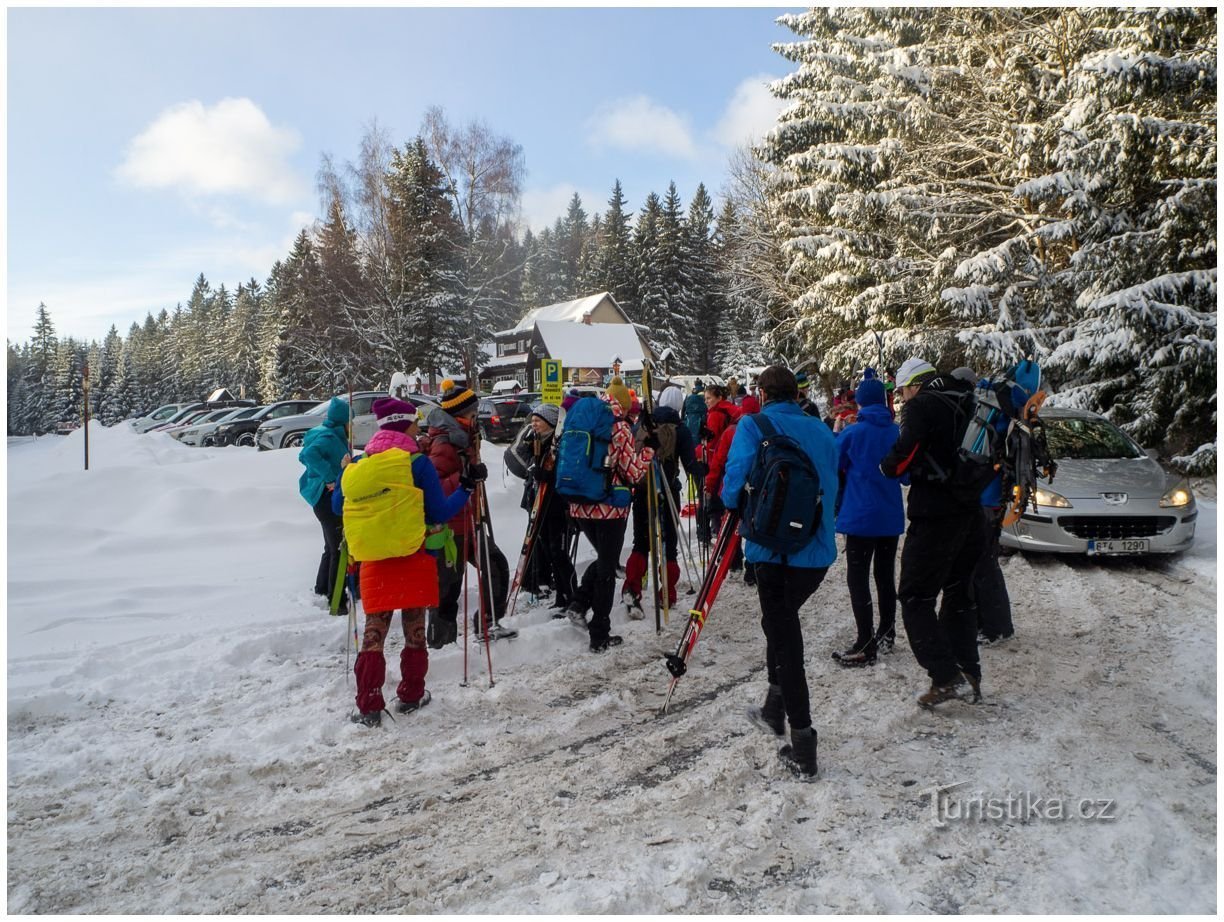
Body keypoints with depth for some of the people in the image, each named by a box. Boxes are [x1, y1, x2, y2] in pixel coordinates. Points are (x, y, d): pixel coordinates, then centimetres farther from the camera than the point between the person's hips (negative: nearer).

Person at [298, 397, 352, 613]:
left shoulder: (333, 436, 11)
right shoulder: (328, 437, -18)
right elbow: (310, 454, -35)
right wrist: (329, 477, -31)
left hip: (330, 499, 11)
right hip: (328, 498, -11)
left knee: (333, 548, 23)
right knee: (339, 550, -6)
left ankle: (322, 591, 37)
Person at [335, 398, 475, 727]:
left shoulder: (360, 465, 3)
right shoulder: (417, 463, -10)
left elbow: (338, 506, 14)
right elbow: (439, 512, -11)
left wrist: (343, 474, 30)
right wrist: (466, 489, 2)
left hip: (374, 561, 3)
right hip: (415, 557, -3)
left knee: (374, 630, 8)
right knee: (414, 629, 11)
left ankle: (368, 706, 4)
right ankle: (411, 695, 21)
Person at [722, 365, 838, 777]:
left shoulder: (752, 426, -5)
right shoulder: (822, 430, 9)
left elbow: (735, 483, -15)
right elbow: (831, 484, 14)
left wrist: (734, 503, 5)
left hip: (774, 548, -5)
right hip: (819, 549, 5)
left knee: (784, 635, 3)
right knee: (780, 622, 25)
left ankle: (802, 744, 2)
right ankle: (775, 708, 37)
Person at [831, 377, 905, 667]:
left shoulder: (852, 433, -12)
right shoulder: (897, 431, 2)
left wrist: (836, 434, 10)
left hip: (861, 516, -6)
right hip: (891, 516, 6)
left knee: (858, 579, -2)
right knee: (886, 576, 17)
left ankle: (865, 646, -5)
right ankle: (886, 635, 27)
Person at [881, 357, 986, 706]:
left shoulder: (922, 405, -9)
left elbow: (905, 452, -20)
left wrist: (888, 466, 0)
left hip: (935, 516, -8)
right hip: (971, 512, 8)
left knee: (916, 596, -2)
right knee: (959, 593, 19)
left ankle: (946, 678, -8)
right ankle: (969, 673, 24)